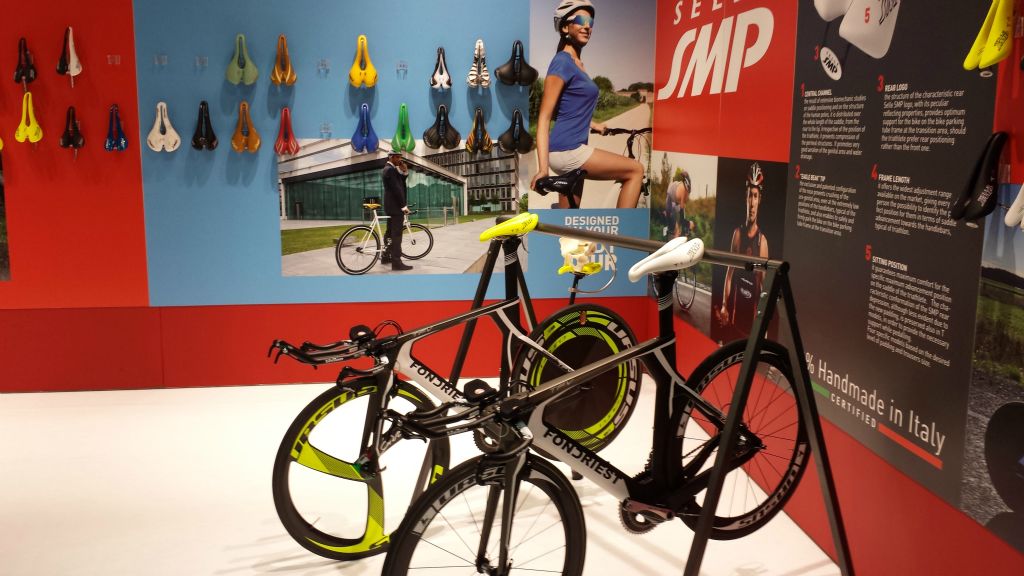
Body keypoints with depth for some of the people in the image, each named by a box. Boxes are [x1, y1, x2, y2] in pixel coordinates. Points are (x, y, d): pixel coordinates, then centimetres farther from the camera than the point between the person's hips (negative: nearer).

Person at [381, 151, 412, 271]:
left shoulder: (389, 169, 17)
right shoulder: (390, 170, -16)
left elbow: (401, 184, 16)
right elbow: (396, 189, -21)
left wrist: (405, 172, 0)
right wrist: (403, 205, -19)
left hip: (391, 206, 11)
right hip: (395, 206, -11)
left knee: (390, 232, 16)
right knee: (396, 234, -11)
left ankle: (386, 257, 24)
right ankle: (396, 262, -13)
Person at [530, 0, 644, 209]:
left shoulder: (576, 64, 16)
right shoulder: (562, 62, -12)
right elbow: (544, 117, -17)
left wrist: (593, 124, 37)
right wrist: (543, 168, -24)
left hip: (571, 151, 10)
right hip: (568, 151, -10)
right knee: (635, 170, -2)